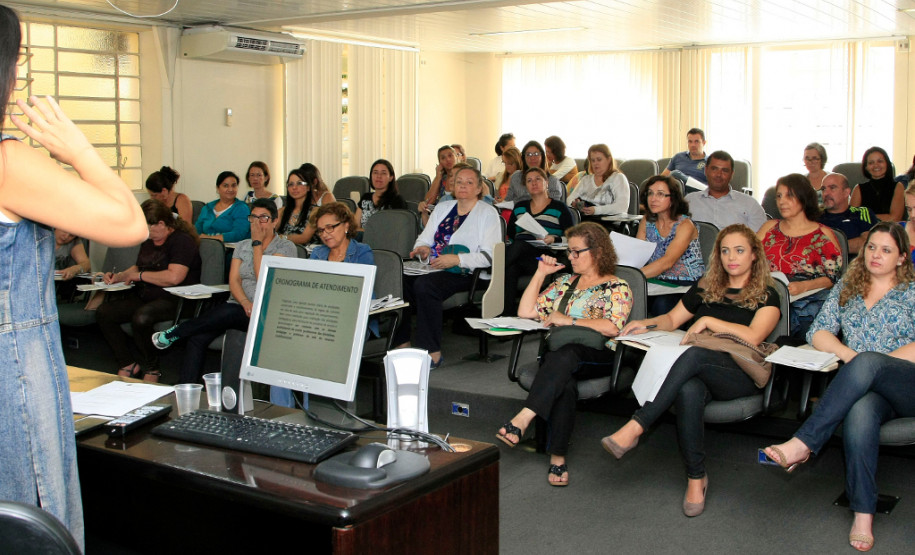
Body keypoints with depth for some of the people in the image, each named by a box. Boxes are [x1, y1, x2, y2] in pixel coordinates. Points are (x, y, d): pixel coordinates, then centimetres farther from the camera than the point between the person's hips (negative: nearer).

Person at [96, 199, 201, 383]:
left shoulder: (181, 241, -12)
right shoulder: (148, 242, 17)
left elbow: (174, 277, -26)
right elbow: (138, 268, 33)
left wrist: (140, 275, -12)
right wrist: (118, 276, 11)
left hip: (173, 301, -9)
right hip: (143, 297, 9)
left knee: (140, 317, -36)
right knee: (103, 312, -9)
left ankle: (151, 368, -11)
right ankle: (127, 364, -1)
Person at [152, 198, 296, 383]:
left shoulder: (286, 247, 1)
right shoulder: (242, 246, 17)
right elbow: (233, 281, 5)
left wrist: (257, 242, -6)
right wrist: (245, 302, -15)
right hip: (237, 306, 5)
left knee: (226, 313, -33)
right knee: (198, 337, -21)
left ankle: (173, 333, -11)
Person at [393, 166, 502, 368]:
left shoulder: (488, 213, 4)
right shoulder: (442, 208, 23)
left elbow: (489, 256, -7)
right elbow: (424, 238, 21)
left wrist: (457, 259, -19)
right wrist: (422, 248, -4)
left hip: (464, 274, -6)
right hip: (434, 268, 6)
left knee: (424, 285, -34)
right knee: (400, 279, -25)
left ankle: (432, 352, -29)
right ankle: (401, 343, -19)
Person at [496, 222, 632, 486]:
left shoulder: (617, 287, 9)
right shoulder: (565, 282, 28)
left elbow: (612, 327, -10)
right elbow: (525, 312, 22)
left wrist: (568, 320, -11)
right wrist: (540, 273, 18)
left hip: (598, 359, -4)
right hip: (559, 355, 4)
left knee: (564, 354, -40)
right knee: (564, 384, -35)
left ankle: (523, 420, -50)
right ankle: (557, 457, -40)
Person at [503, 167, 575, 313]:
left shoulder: (560, 208, 13)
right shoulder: (519, 207, 28)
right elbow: (509, 234, 23)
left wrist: (554, 239, -15)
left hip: (545, 256, -3)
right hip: (518, 252, 4)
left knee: (519, 246, -38)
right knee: (511, 269, -36)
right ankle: (508, 311, -40)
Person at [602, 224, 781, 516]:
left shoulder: (766, 295, 8)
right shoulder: (706, 288, 21)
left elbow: (753, 337, -9)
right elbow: (672, 319, 26)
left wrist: (708, 321, -10)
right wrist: (648, 324, 5)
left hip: (740, 376, -3)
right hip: (698, 371, 3)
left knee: (694, 355, -38)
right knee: (688, 390, -38)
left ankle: (635, 427, -45)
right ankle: (696, 477, -27)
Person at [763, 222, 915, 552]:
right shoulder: (847, 288, 21)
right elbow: (818, 333, 12)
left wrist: (867, 362, -12)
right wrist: (851, 356, -8)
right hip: (862, 386, 2)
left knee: (867, 362, -38)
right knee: (859, 412, -38)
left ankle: (803, 444, -42)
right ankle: (863, 514, -38)